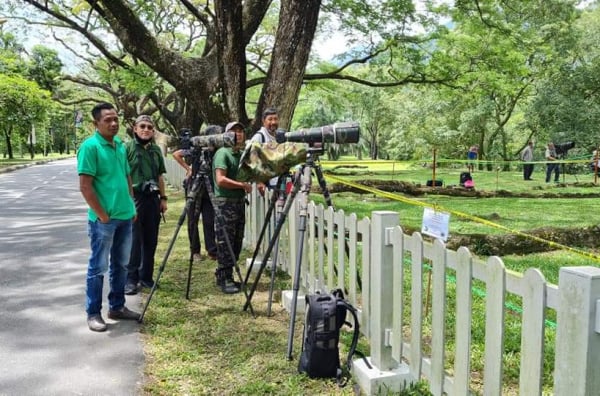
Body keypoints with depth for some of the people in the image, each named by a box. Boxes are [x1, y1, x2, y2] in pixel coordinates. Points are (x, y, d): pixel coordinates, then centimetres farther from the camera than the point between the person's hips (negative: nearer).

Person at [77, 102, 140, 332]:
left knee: (121, 265, 15)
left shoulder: (120, 145, 10)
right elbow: (85, 186, -16)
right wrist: (102, 215, -15)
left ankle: (117, 307, 27)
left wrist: (131, 206, 12)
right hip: (104, 219, -7)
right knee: (99, 267, 2)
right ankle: (93, 313, 14)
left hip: (125, 216, 7)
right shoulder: (90, 146, -12)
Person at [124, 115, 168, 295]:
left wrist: (163, 198, 12)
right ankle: (130, 279, 5)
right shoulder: (127, 148, -4)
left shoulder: (156, 150, 12)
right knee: (134, 241, -4)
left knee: (150, 240, 9)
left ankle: (146, 276, 20)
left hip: (153, 199, 5)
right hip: (134, 198, -5)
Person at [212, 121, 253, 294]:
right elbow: (221, 180, -19)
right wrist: (243, 185, -14)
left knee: (236, 242, 11)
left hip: (239, 201, 8)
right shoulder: (222, 153, -10)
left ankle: (224, 276, 21)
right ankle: (225, 280, 2)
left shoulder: (243, 154, 15)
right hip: (225, 202, -8)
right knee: (225, 243, -5)